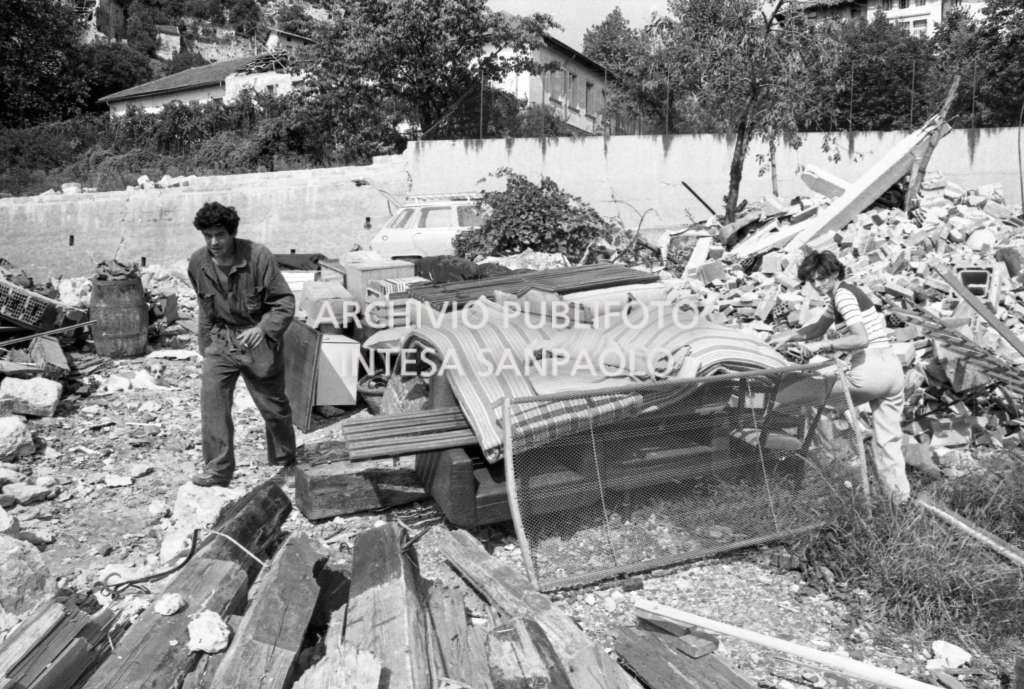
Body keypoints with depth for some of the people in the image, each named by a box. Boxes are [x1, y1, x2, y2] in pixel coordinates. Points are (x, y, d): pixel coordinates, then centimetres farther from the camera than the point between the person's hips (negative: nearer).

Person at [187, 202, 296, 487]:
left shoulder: (258, 256, -19)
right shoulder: (198, 264, -4)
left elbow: (285, 302, -16)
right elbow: (205, 308, 13)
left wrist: (263, 328, -31)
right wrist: (205, 344, 14)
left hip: (257, 339, -3)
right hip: (220, 341, 4)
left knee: (274, 406, 9)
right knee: (211, 399, -10)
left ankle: (286, 460, 32)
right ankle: (218, 468, 3)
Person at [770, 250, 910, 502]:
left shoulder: (843, 295, -11)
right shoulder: (839, 295, 19)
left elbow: (861, 339, -23)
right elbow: (819, 328, 32)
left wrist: (824, 345, -18)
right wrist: (788, 336, 22)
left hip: (870, 367, -10)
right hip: (892, 368, 10)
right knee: (889, 440, 11)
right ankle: (900, 497, 15)